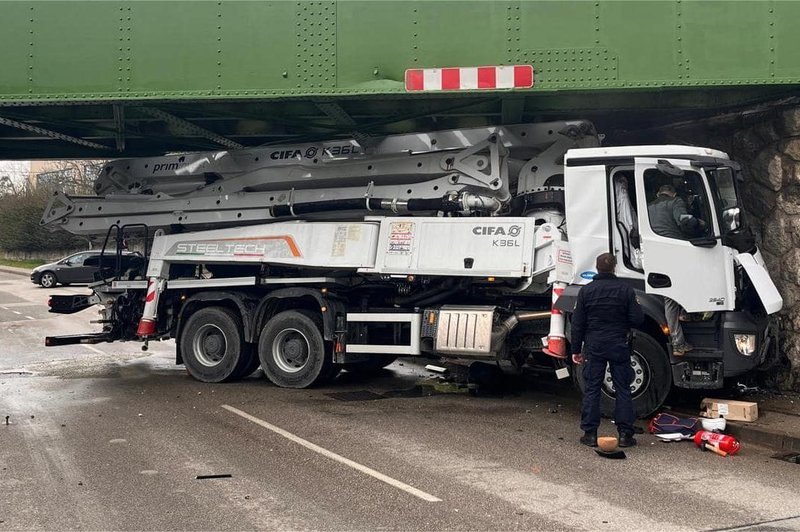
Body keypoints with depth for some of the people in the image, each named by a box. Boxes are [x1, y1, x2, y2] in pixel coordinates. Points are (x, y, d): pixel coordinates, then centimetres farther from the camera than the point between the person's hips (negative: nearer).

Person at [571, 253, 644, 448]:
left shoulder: (586, 290, 0)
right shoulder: (625, 289, -3)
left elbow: (577, 324, 1)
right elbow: (637, 319, -5)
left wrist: (576, 349, 8)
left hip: (594, 346, 1)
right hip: (619, 346, 0)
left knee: (591, 390, 4)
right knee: (623, 390, 6)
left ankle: (590, 433, 4)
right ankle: (625, 434, 6)